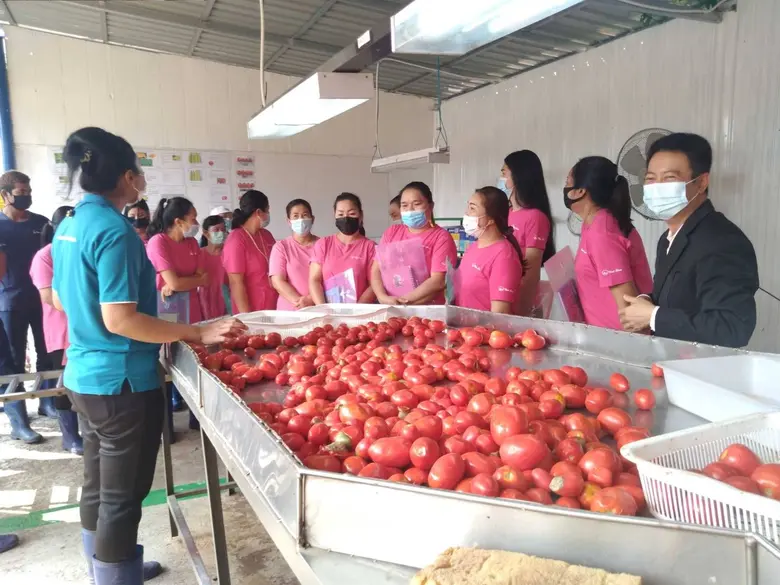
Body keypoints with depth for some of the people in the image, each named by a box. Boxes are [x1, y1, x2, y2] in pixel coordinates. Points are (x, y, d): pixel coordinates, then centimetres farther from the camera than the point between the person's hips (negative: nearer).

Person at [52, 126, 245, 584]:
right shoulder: (114, 230, -20)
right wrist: (198, 333, -24)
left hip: (85, 375, 10)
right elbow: (119, 319, -25)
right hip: (122, 381, -10)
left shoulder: (69, 226, 9)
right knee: (122, 496, 4)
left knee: (99, 487, 22)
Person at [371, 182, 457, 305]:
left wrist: (404, 302, -14)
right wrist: (383, 298, -10)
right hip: (389, 308, 4)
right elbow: (376, 270, 7)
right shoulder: (391, 232, 13)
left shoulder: (441, 237, 0)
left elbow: (438, 281, -10)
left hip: (428, 310, -3)